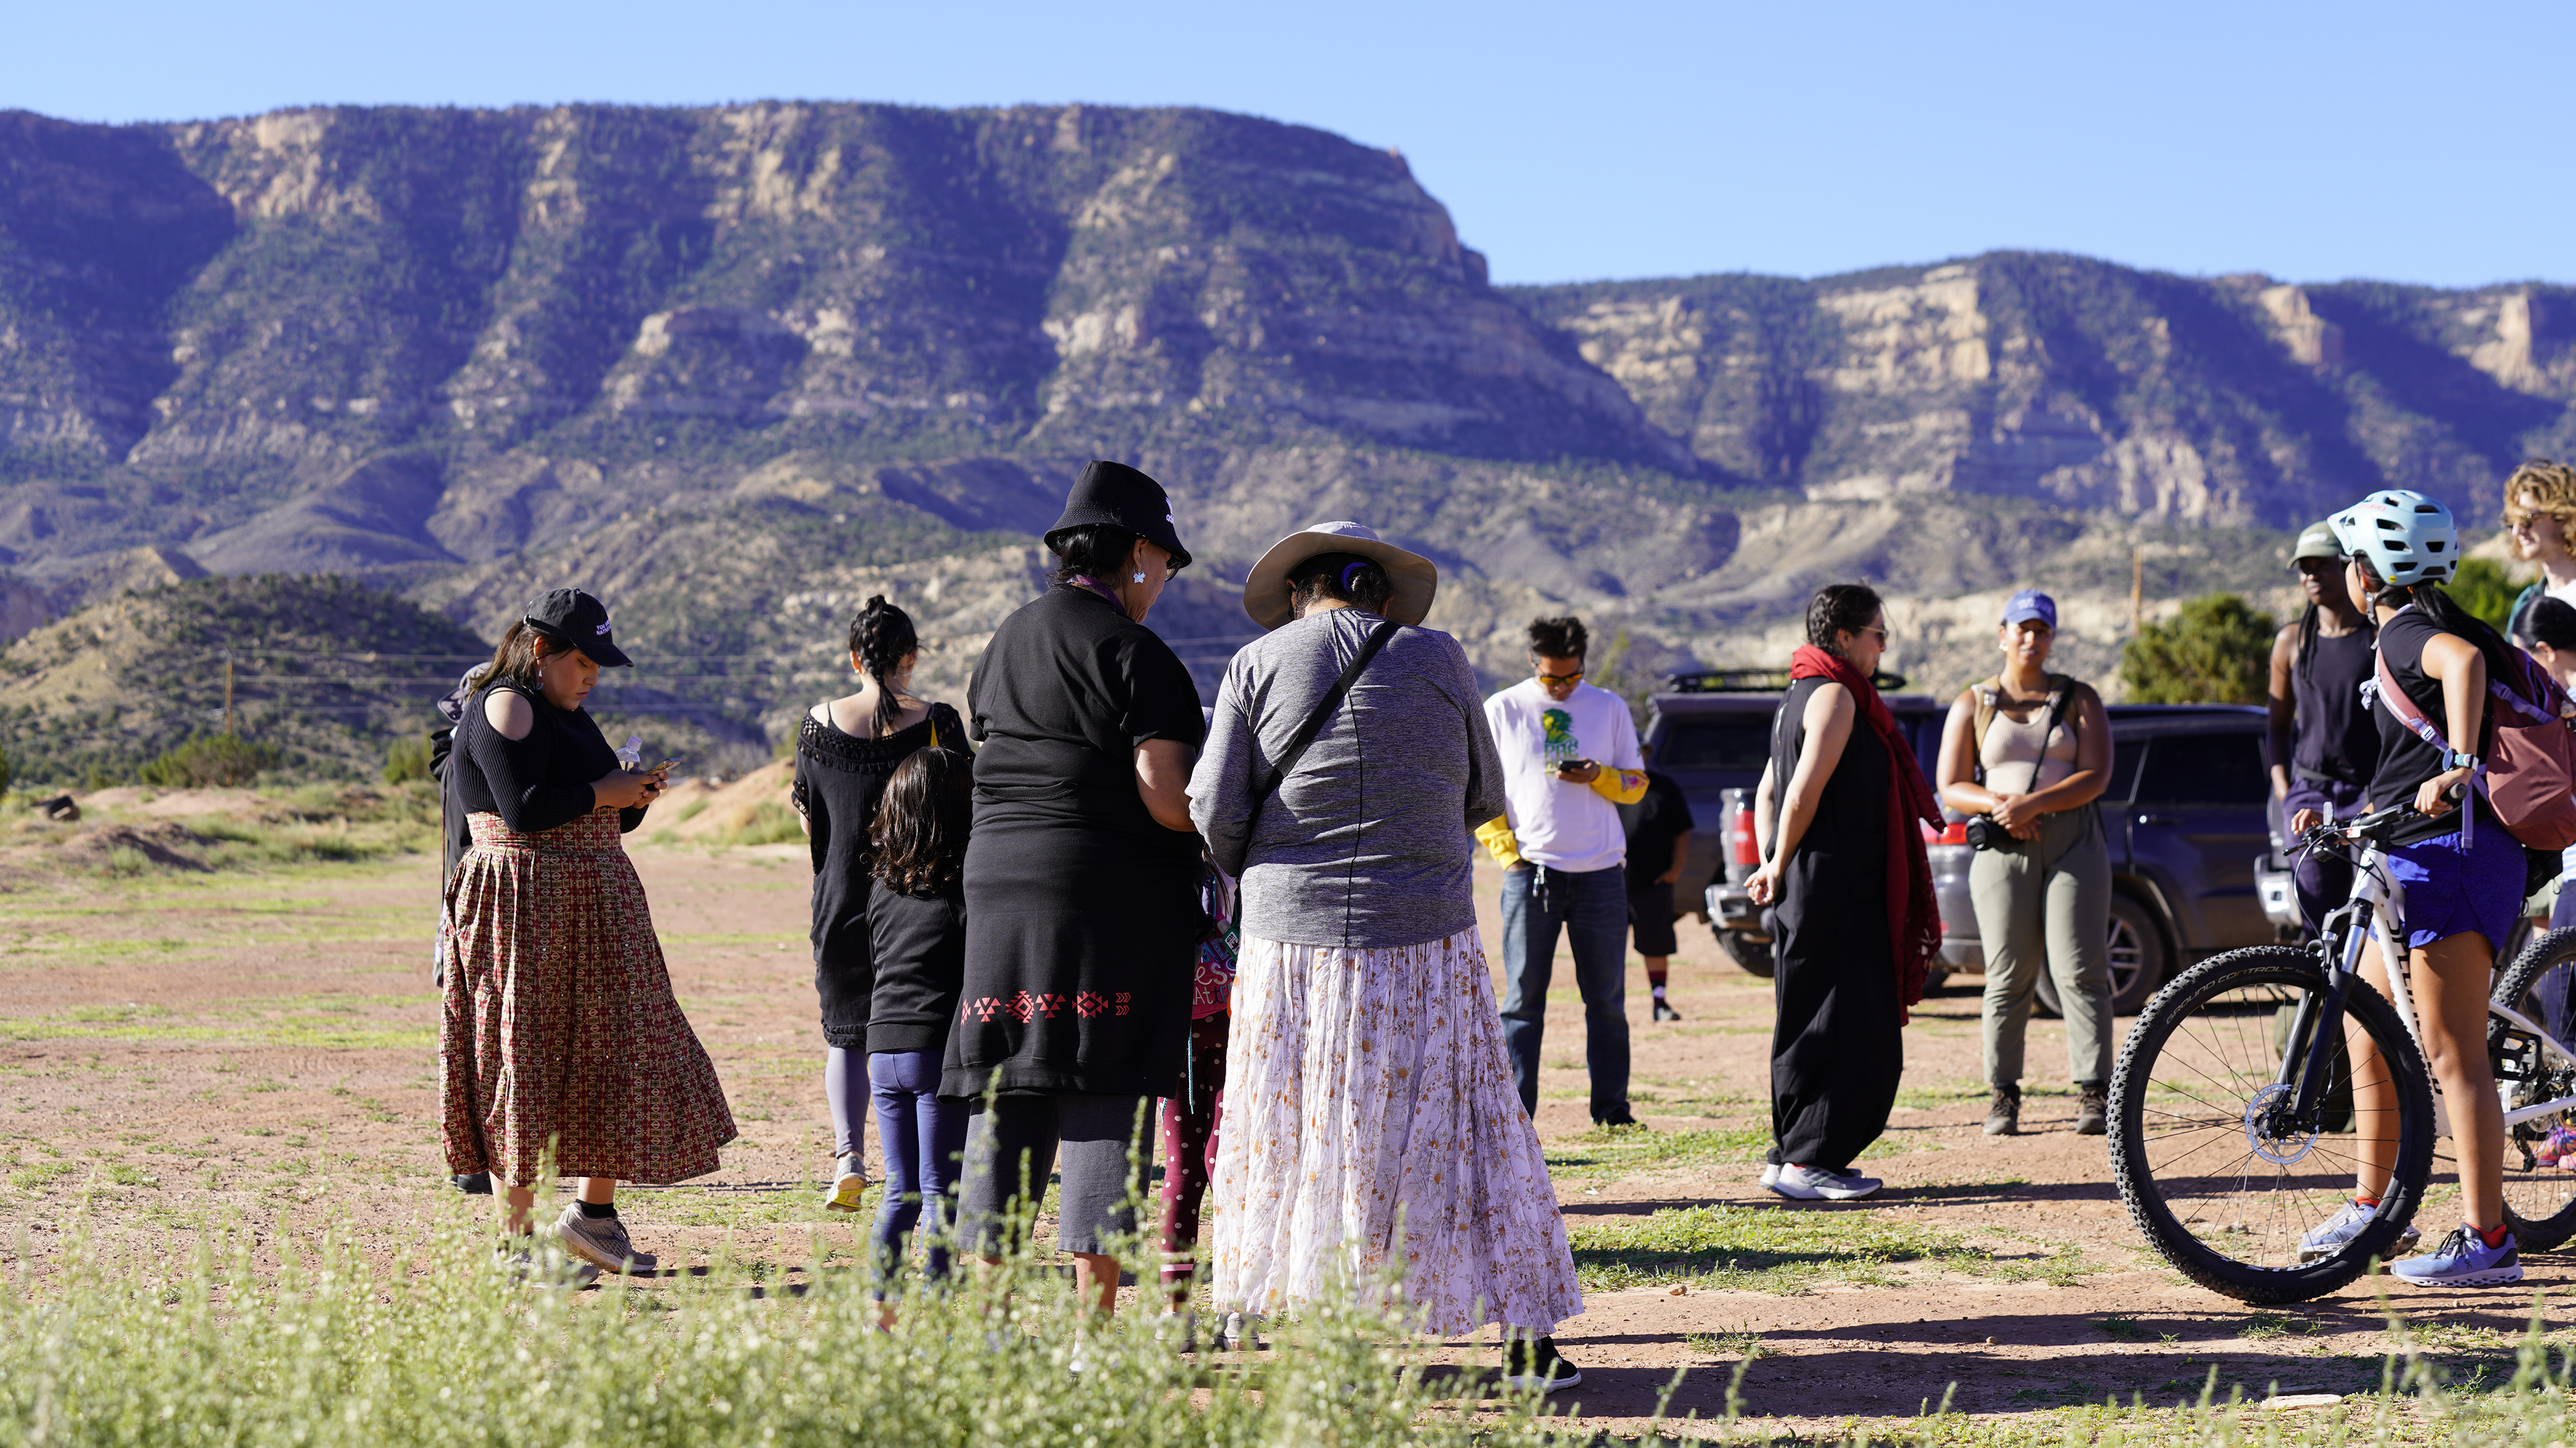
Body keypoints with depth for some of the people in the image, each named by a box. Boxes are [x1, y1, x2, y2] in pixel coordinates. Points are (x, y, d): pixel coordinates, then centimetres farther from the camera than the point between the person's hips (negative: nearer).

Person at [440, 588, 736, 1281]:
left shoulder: (564, 714, 20)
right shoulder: (506, 707, -9)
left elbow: (601, 820, 22)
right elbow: (523, 809, -22)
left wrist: (635, 795, 2)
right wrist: (605, 793, -12)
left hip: (589, 907, 10)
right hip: (527, 907, -10)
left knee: (616, 1054, 7)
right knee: (524, 1064, -5)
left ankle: (594, 1213, 14)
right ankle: (516, 1240, -1)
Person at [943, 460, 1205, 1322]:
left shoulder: (1007, 641, 13)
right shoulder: (1136, 654, -10)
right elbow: (1166, 799, -16)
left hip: (998, 878, 6)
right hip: (1112, 897, -6)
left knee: (1005, 1098, 9)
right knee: (1102, 1100, -4)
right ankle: (1095, 1316, -4)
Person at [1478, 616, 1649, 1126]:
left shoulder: (1610, 708, 8)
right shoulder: (1503, 710, 4)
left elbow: (1636, 784, 10)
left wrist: (1600, 777, -11)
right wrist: (1507, 850, -5)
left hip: (1601, 872, 1)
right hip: (1531, 873, -1)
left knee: (1607, 997, 3)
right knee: (1524, 998, -1)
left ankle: (1611, 1107, 9)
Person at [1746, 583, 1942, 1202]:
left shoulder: (1800, 696, 20)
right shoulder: (1835, 696, -12)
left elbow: (1767, 793, 21)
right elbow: (1804, 793, -20)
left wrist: (1772, 867, 11)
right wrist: (1780, 868, -9)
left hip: (1817, 890, 10)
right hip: (1834, 891, -10)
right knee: (1838, 1027, -8)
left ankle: (1797, 1153, 17)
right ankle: (1805, 1161, -8)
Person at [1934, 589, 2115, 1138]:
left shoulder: (2078, 699, 9)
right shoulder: (1972, 704, 12)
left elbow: (2096, 777, -2)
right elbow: (1951, 789, 6)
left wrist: (2033, 803, -16)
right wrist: (2000, 803, -14)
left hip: (2073, 842, -1)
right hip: (2002, 849, 1)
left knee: (2080, 970, -8)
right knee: (2009, 976, -2)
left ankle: (2094, 1093, -8)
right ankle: (2004, 1094, 5)